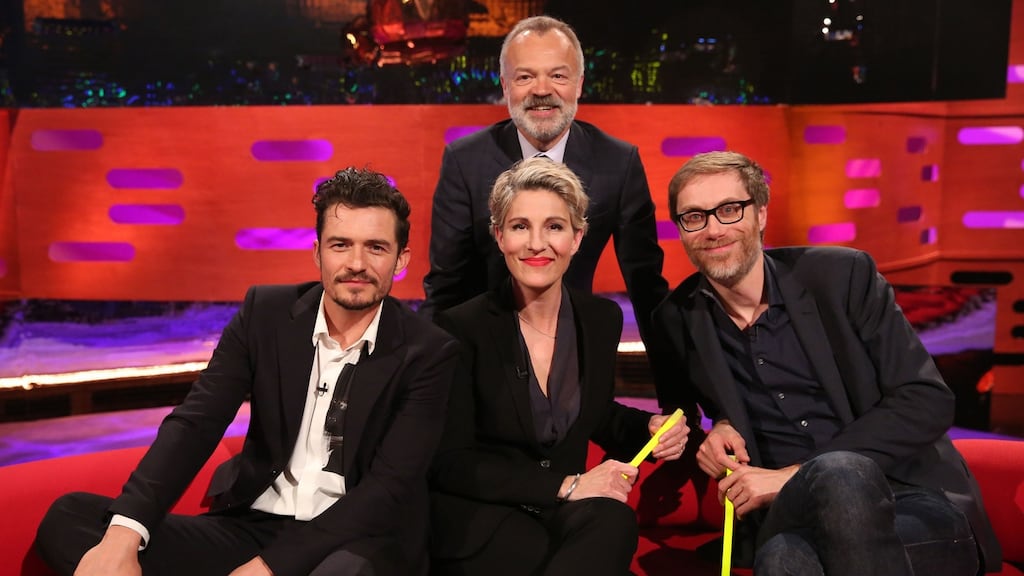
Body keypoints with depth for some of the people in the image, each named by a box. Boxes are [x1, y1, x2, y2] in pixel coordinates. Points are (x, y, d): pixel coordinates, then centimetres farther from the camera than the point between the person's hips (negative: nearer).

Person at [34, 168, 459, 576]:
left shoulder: (428, 353, -8)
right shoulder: (265, 312, 1)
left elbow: (389, 487, -14)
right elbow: (195, 422, -8)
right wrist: (123, 534, -24)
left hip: (358, 541, -4)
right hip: (250, 527, 4)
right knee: (68, 517, -13)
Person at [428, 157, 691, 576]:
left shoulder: (603, 320, 3)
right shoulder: (463, 328, -11)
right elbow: (450, 463, -13)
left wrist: (649, 429, -1)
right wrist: (566, 486, -20)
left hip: (562, 515, 4)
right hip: (479, 519, -4)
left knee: (614, 523, -30)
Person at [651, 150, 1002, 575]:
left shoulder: (843, 275, -1)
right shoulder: (677, 320, 6)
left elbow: (928, 401, -6)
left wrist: (794, 475, -13)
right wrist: (714, 428, -2)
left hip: (915, 506, 0)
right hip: (790, 521, 0)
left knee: (840, 473, -36)